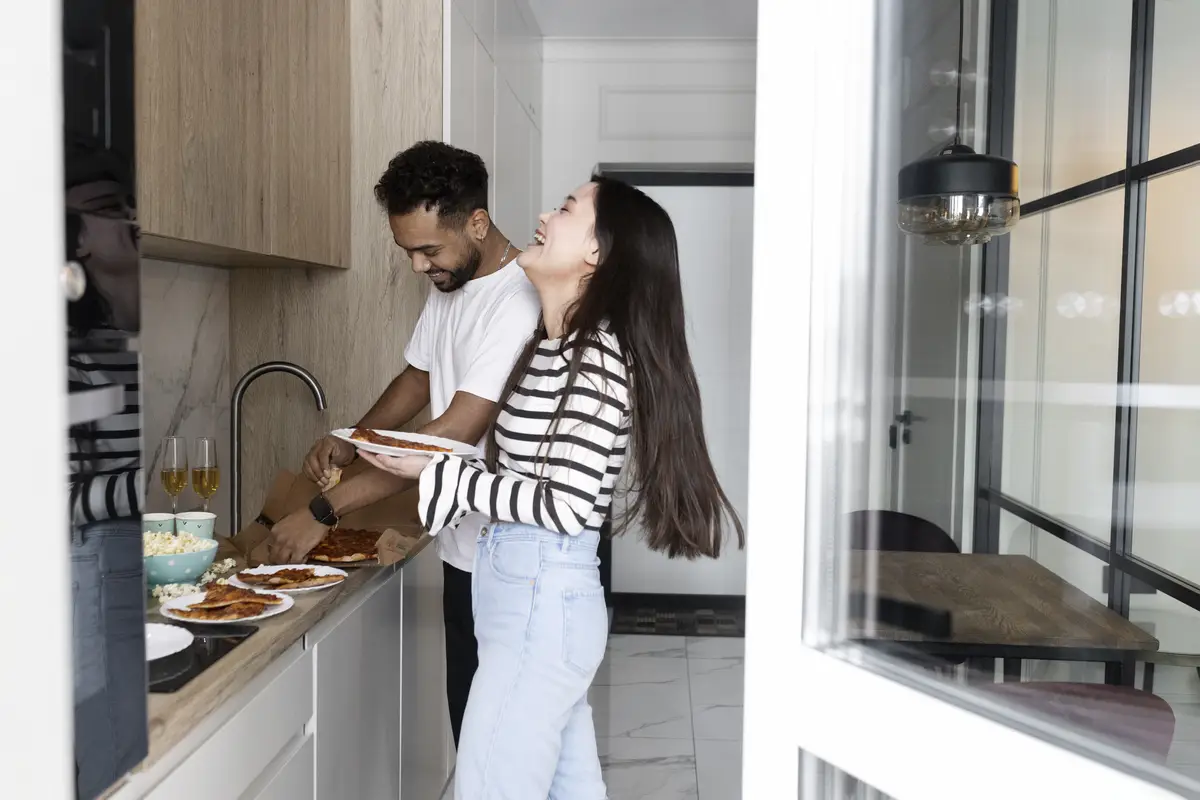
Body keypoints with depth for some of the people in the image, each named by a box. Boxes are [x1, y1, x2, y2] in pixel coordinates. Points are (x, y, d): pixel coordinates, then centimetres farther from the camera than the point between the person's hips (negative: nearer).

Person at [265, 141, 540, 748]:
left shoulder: (519, 303, -23)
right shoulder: (448, 288, 8)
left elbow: (455, 435, -27)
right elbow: (418, 378, 18)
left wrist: (325, 510, -24)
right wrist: (349, 442, -1)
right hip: (465, 547, 8)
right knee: (471, 725, 19)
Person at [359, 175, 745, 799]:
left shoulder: (597, 355, -17)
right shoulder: (555, 347, 11)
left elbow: (565, 504, -20)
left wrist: (436, 472, -17)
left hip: (543, 602, -9)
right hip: (541, 597, 9)